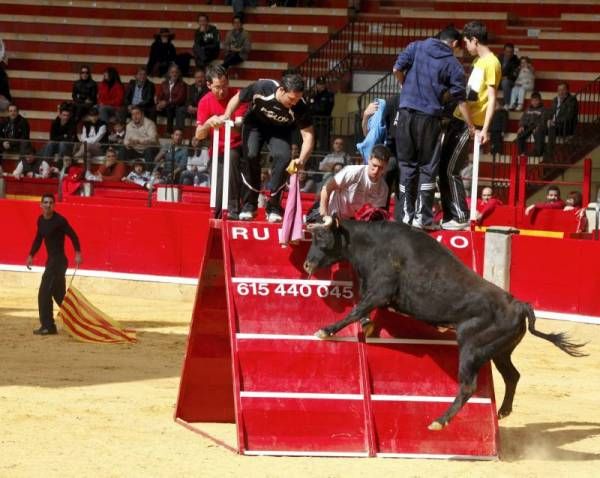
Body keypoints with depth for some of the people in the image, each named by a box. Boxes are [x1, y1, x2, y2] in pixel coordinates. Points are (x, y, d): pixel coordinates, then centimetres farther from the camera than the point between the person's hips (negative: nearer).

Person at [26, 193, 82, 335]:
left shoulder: (59, 221, -17)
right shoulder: (41, 220, 6)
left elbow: (73, 236, -13)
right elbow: (38, 239, 18)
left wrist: (78, 254, -19)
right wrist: (31, 256, 15)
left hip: (59, 260, -9)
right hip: (51, 260, 9)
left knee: (44, 293, -11)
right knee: (59, 294, 17)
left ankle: (47, 326, -8)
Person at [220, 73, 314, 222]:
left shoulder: (300, 106, -33)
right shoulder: (261, 88, -33)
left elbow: (308, 135, -29)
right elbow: (237, 99, -14)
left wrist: (302, 160, -45)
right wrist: (227, 115, -29)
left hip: (280, 130, 0)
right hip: (255, 124, 0)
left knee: (283, 157, -23)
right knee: (251, 155, -21)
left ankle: (273, 208, -8)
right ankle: (249, 205, -4)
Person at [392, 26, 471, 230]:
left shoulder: (416, 47, 6)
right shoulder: (453, 65, 1)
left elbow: (397, 69, 1)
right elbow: (460, 100, 1)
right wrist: (471, 126, 10)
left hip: (406, 112, 2)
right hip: (430, 117, -2)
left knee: (406, 164, 10)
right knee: (427, 167, 6)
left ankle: (405, 214, 10)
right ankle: (422, 216, 1)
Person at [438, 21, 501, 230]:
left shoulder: (491, 63, -13)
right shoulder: (478, 61, 16)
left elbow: (492, 99, -18)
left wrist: (484, 129, -23)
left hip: (470, 124, -10)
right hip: (459, 119, 10)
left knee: (451, 170, -10)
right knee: (443, 168, 10)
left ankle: (462, 218, -6)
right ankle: (449, 216, 15)